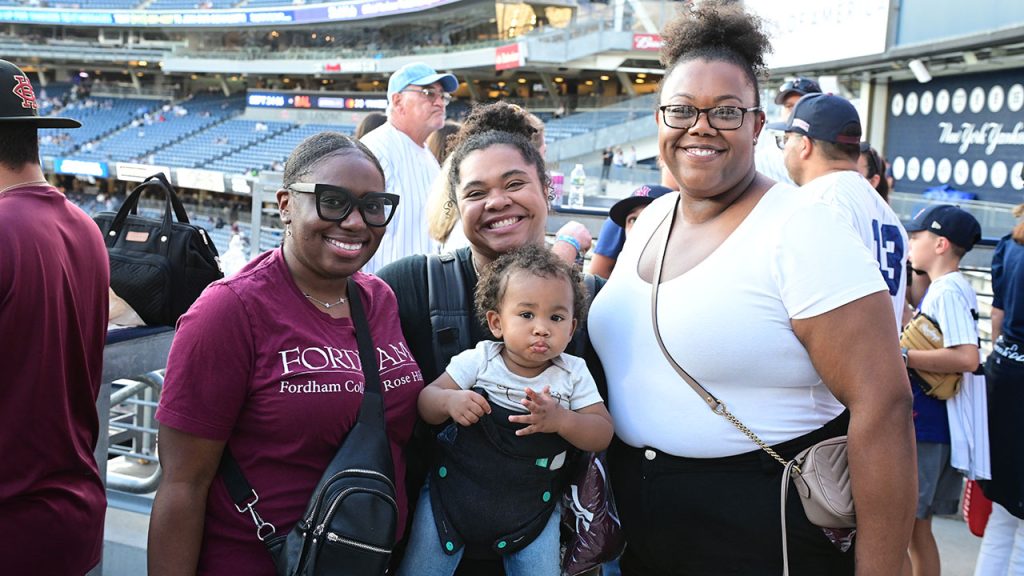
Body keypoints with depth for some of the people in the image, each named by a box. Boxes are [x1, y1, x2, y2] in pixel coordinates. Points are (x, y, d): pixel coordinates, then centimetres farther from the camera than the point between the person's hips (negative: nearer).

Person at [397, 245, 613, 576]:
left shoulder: (573, 374, -5)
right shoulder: (477, 361, -8)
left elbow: (602, 433, -7)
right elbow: (426, 403, -4)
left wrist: (560, 420, -26)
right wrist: (449, 400, -28)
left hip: (531, 505, 1)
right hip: (456, 488, 0)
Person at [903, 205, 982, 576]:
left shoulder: (945, 292, -16)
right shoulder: (956, 289, 14)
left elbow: (967, 357, -27)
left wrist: (902, 356, -23)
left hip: (923, 426, -10)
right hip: (936, 424, 10)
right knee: (917, 525, 18)